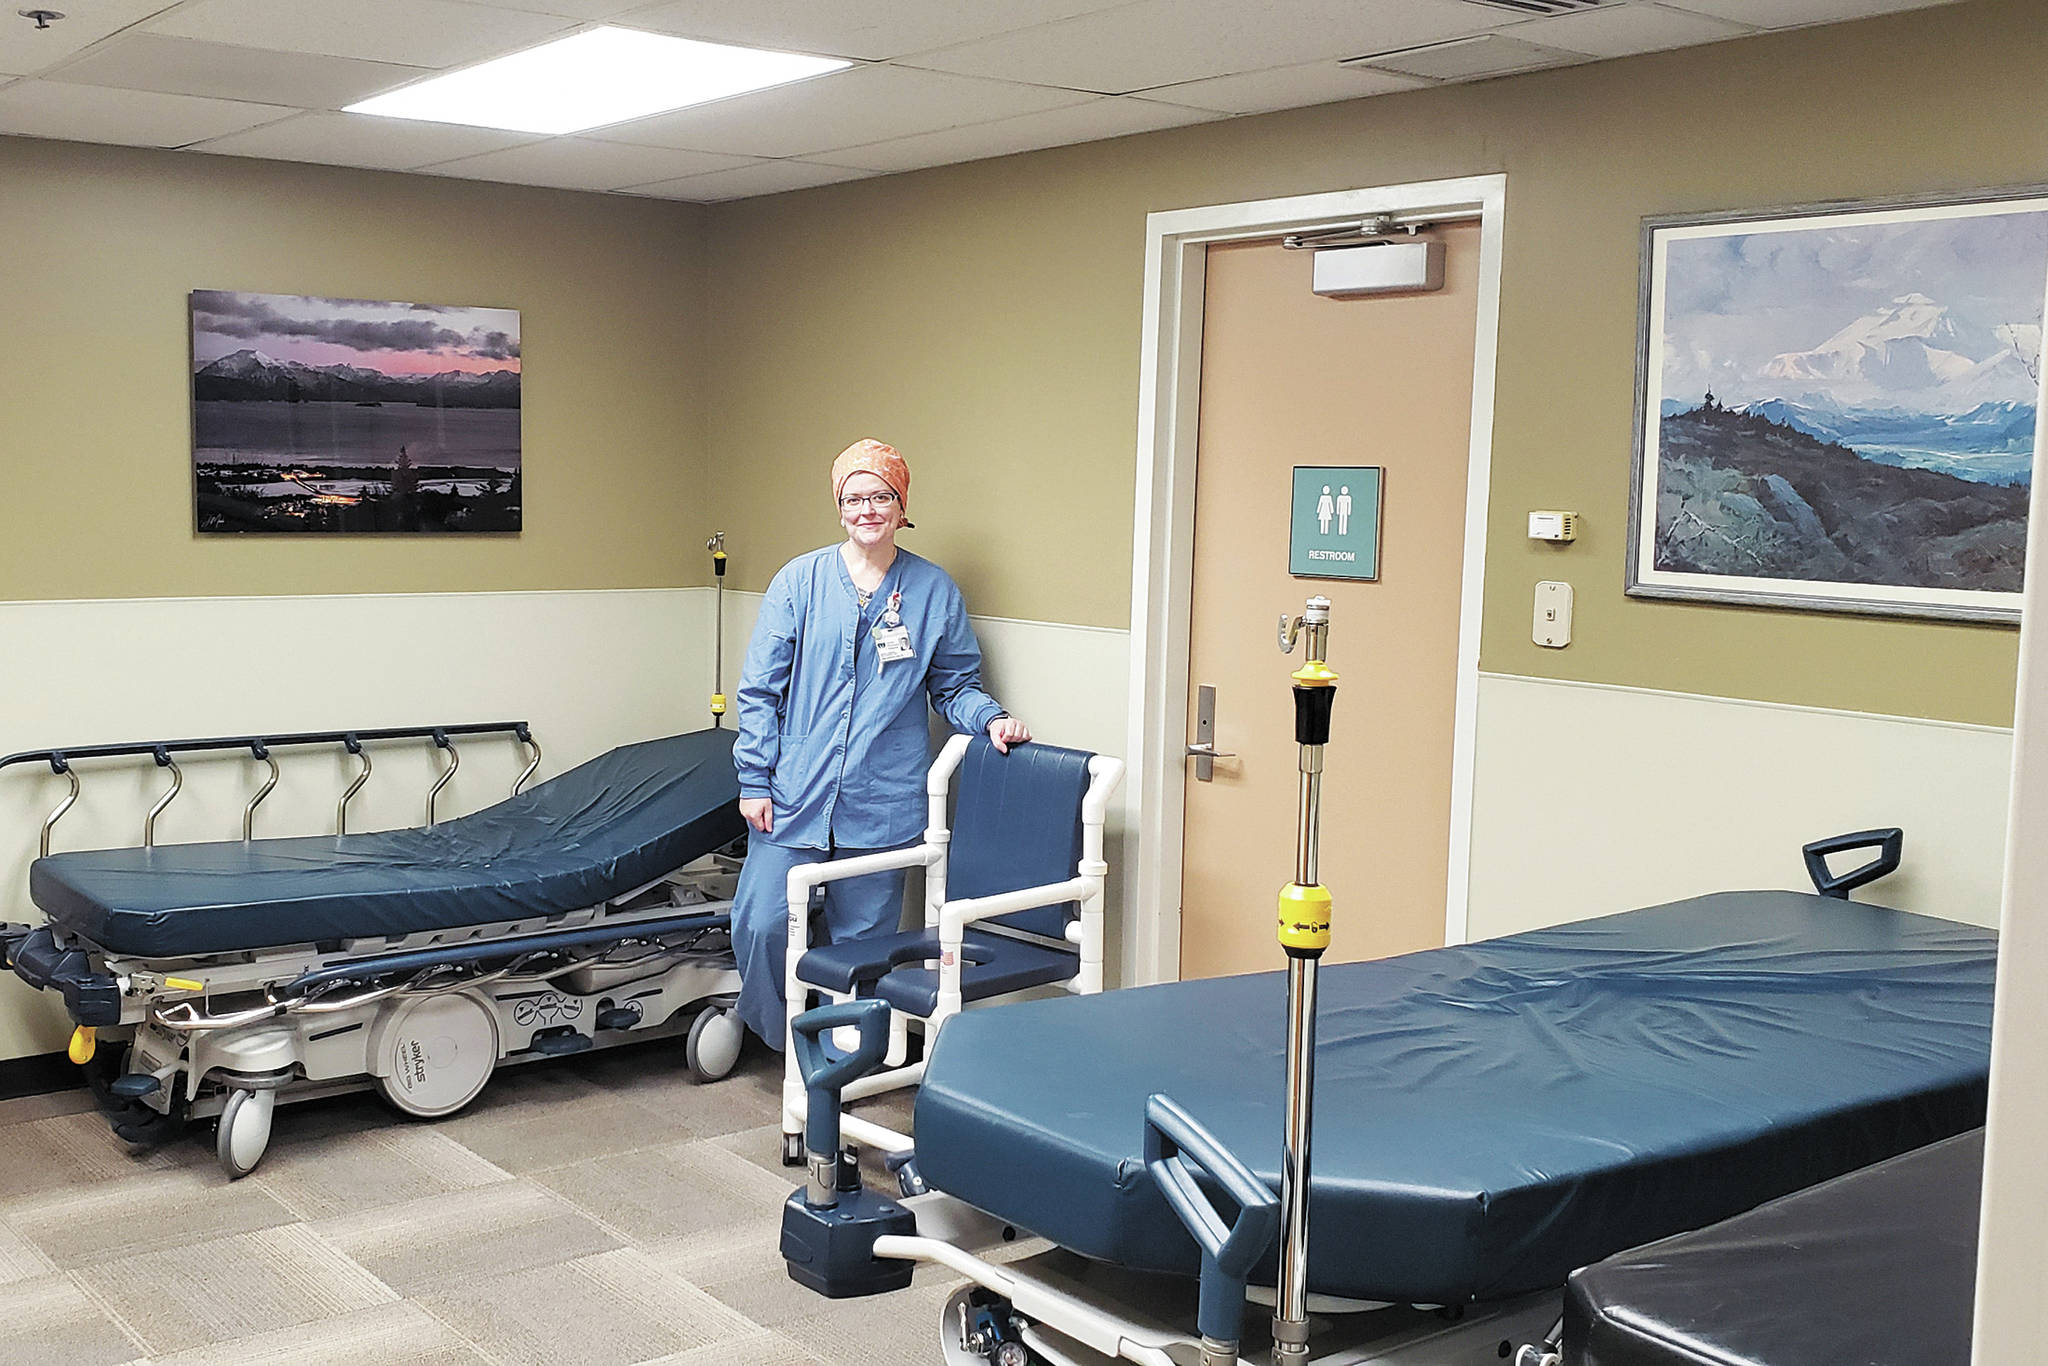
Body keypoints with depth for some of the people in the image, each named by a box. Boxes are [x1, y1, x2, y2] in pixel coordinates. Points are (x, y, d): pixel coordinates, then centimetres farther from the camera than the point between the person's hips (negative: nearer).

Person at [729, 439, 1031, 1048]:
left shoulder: (935, 591, 6)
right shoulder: (800, 580, 2)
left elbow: (954, 685, 12)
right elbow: (759, 687, 3)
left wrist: (990, 718, -9)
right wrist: (755, 779, -2)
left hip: (882, 802, 0)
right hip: (795, 792, 0)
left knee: (861, 940, 6)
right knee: (762, 924, -4)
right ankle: (771, 1028, 23)